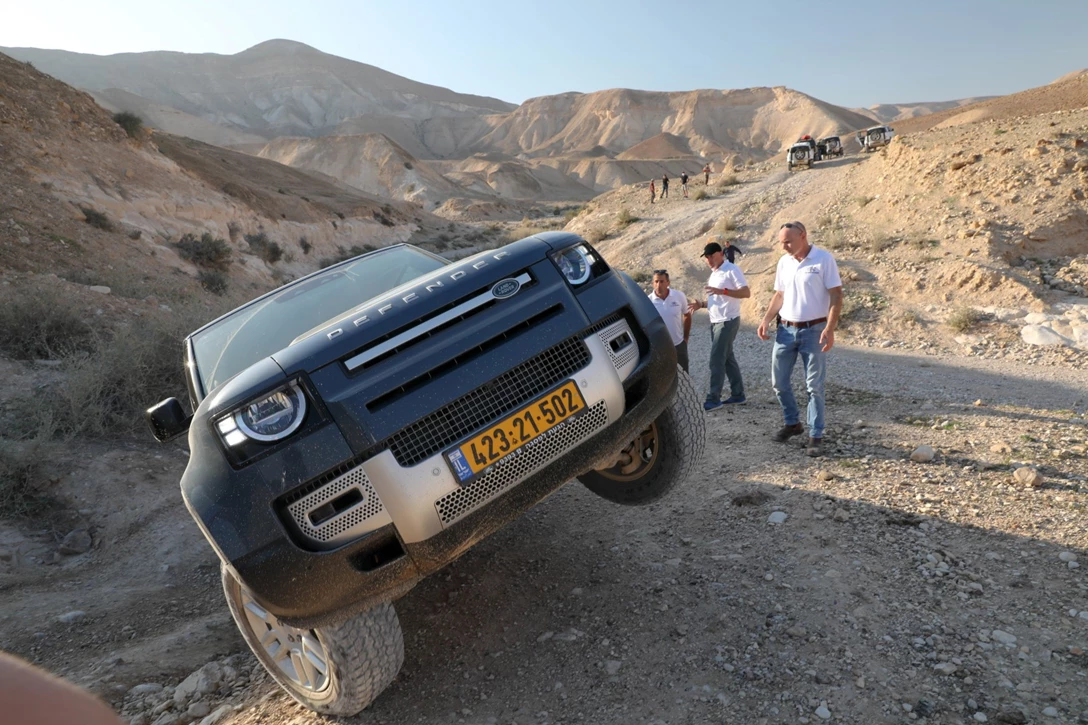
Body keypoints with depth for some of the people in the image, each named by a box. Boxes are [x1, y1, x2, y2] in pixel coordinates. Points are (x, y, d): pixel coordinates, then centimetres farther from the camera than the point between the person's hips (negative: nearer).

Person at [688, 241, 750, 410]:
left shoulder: (732, 270, -11)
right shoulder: (713, 274, 16)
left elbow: (746, 293, -18)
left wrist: (723, 291, -28)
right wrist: (702, 304, 2)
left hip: (727, 322, -9)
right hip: (715, 322, 9)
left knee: (716, 360, -10)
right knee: (727, 358, 13)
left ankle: (713, 398, -5)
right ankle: (738, 394, 21)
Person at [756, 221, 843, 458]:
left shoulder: (824, 259, -10)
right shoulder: (783, 262, 6)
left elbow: (836, 296, -12)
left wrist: (830, 329, -21)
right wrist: (766, 320, 3)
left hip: (813, 331, -5)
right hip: (785, 330, 5)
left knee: (814, 386, 2)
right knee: (779, 382, 10)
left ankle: (816, 436, 12)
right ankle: (792, 423, 29)